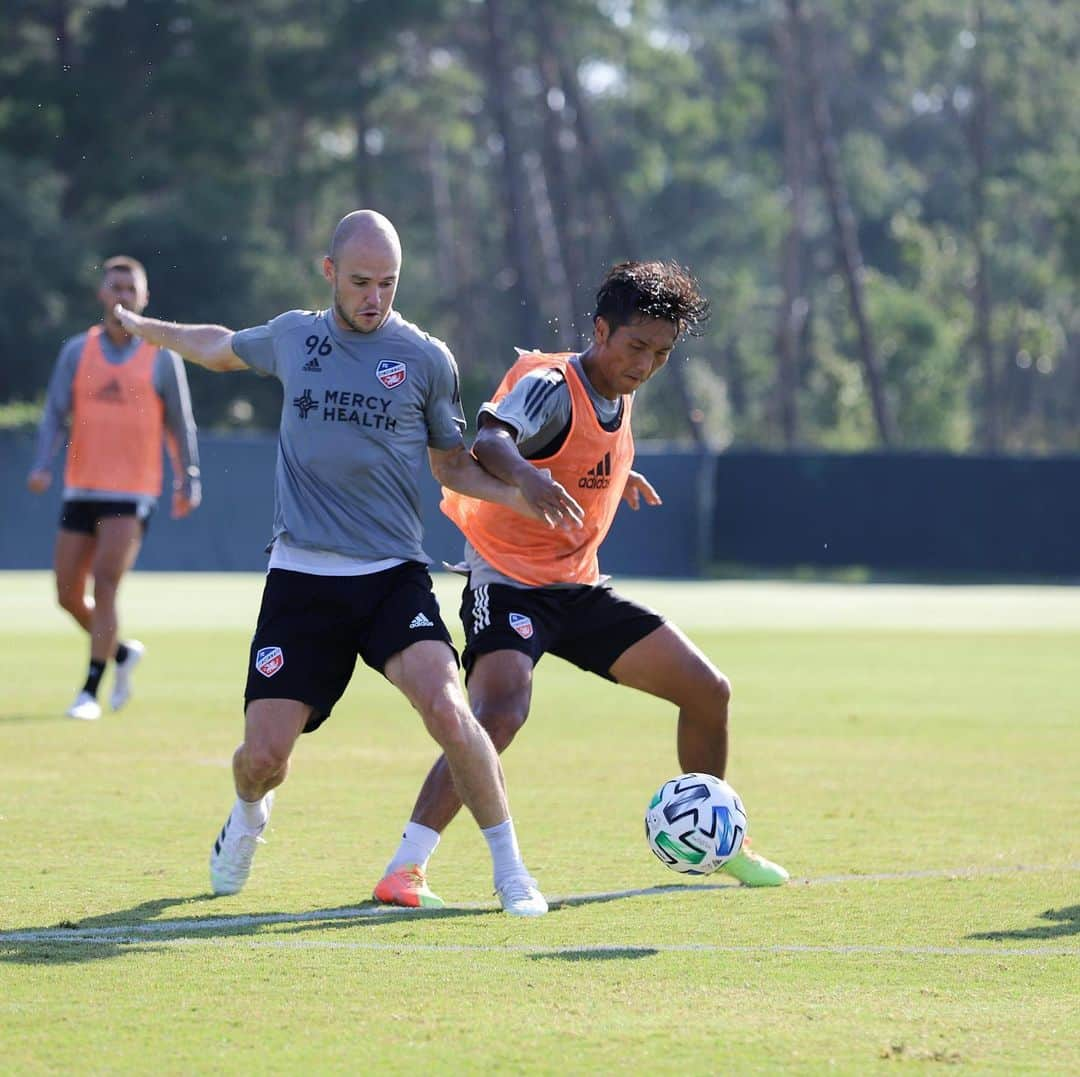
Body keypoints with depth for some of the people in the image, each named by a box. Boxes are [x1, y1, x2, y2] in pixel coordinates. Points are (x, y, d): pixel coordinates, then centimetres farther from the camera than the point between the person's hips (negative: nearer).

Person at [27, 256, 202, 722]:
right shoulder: (77, 351, 6)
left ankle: (91, 691, -10)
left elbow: (180, 424, 6)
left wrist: (188, 481, 2)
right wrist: (42, 465, -13)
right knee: (69, 595, 5)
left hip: (131, 494, -4)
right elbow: (55, 414, 2)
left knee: (104, 584, -16)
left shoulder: (162, 357, 1)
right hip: (80, 490, 4)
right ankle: (122, 653, 32)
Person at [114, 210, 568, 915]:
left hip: (393, 575, -1)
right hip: (300, 578, 1)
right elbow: (220, 349, 30)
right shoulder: (292, 336, 7)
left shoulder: (426, 359, 2)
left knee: (447, 709, -24)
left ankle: (511, 871, -10)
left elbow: (452, 466, 11)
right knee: (265, 753, -3)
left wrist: (520, 493, -6)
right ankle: (249, 816, 35)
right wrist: (144, 328, 42)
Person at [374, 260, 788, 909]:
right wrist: (523, 473, -60)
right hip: (508, 582, -8)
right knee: (502, 710, -33)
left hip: (579, 588, 8)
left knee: (707, 691, 8)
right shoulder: (550, 386, -18)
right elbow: (490, 439, -40)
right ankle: (405, 869, -31)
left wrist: (618, 478, 25)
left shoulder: (621, 394, 7)